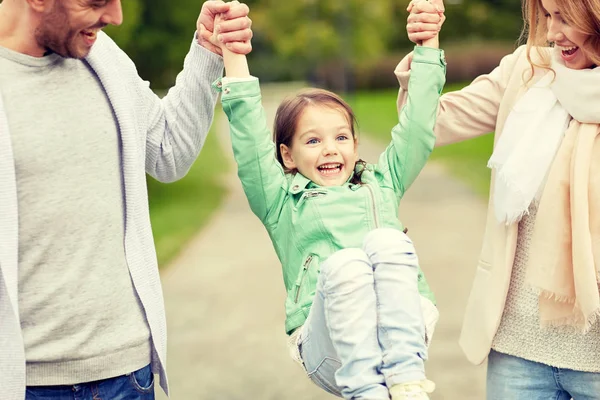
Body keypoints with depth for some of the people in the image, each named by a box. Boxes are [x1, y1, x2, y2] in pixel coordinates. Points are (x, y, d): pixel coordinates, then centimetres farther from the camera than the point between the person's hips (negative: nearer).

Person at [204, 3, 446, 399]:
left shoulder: (381, 184, 27)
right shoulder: (284, 203, 19)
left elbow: (417, 128, 21)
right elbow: (250, 143, 7)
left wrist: (428, 47, 17)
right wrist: (234, 56, 2)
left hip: (402, 327, 2)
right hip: (329, 349, -2)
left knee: (385, 240, -25)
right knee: (345, 262, -31)